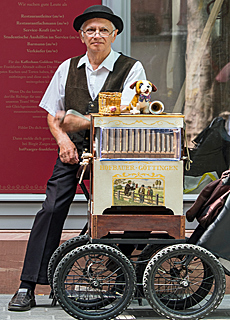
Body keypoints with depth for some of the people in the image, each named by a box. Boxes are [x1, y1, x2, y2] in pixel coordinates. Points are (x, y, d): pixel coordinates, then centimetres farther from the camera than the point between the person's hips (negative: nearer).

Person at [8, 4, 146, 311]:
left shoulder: (131, 68, 0)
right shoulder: (67, 69, 12)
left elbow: (125, 114, -12)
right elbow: (52, 115, 15)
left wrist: (80, 122, -15)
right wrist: (63, 138, -5)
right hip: (73, 150, 2)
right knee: (51, 210, -9)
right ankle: (27, 288, -7)